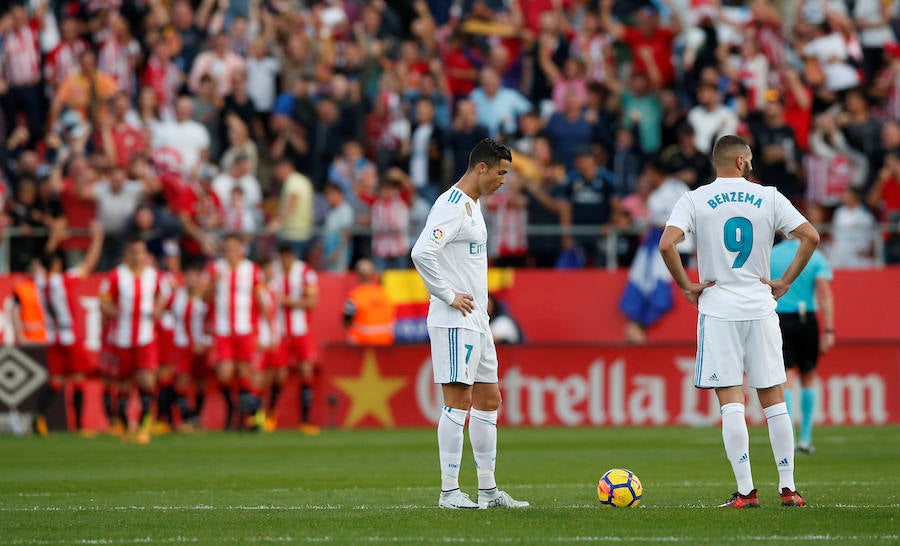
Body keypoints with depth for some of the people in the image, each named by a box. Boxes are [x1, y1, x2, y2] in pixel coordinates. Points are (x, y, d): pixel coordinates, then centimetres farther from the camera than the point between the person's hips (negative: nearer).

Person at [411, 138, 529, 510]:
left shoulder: (472, 205, 17)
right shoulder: (453, 206, -15)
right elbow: (422, 253, -27)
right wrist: (449, 296, -20)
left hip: (476, 320, 10)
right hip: (454, 321, -10)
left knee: (488, 400, 11)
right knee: (458, 400, -9)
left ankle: (487, 489, 16)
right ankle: (449, 491, -7)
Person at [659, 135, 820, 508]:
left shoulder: (695, 200, -1)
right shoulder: (768, 198, 3)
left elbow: (667, 243, -15)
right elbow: (811, 236, -3)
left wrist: (686, 286, -3)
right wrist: (785, 283, 4)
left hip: (718, 310, -1)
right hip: (761, 308, 1)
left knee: (731, 403, -3)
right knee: (773, 400, 8)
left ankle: (745, 491, -7)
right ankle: (788, 488, 8)